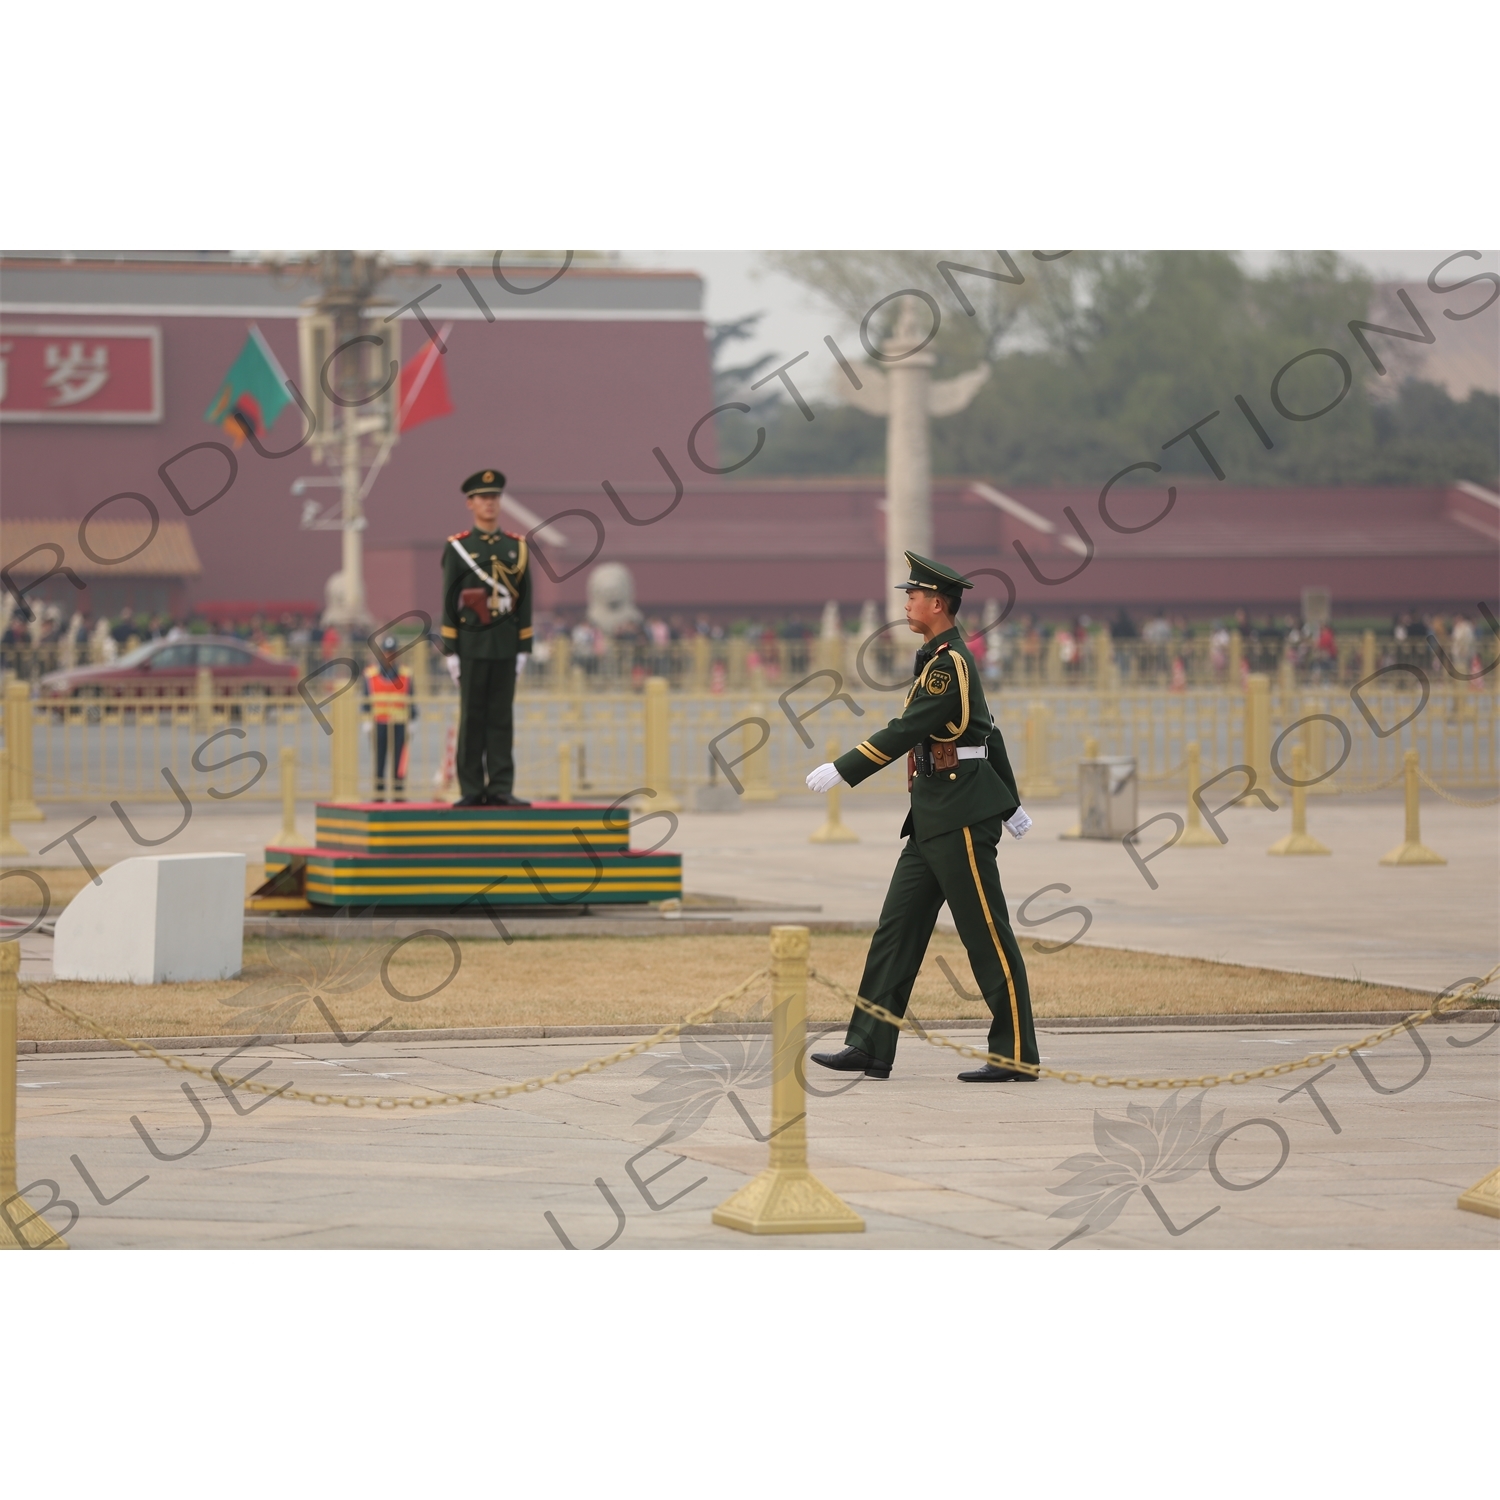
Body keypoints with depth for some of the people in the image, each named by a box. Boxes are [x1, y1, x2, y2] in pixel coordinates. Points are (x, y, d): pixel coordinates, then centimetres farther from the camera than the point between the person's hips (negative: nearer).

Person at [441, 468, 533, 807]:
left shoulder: (516, 547, 9)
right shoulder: (457, 547, 2)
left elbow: (525, 602, 9)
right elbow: (448, 602, 0)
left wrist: (523, 649, 4)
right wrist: (450, 651, -5)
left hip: (505, 647, 2)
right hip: (471, 646, -2)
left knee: (502, 717, 1)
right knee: (472, 717, -1)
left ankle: (501, 789, 1)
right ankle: (472, 790, 1)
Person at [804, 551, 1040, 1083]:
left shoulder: (948, 663, -15)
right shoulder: (944, 659, 16)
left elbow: (905, 731, -21)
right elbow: (986, 731, 23)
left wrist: (842, 770, -19)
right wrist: (1009, 802, 29)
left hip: (961, 815, -10)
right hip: (933, 818, 10)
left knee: (987, 935, -5)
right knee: (897, 926, 7)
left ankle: (1016, 1057, -1)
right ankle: (870, 1047, 8)